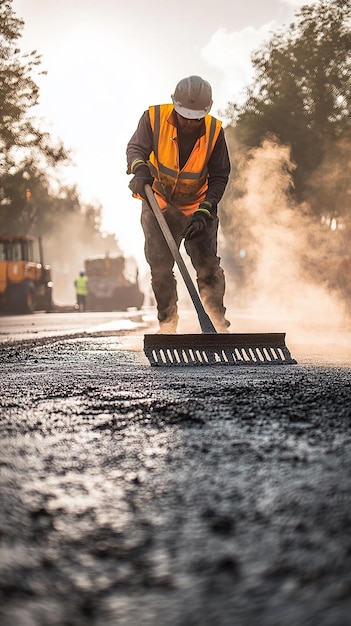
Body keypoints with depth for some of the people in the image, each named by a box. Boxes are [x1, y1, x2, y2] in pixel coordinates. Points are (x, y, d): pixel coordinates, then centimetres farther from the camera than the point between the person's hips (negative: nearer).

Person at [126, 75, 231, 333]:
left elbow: (219, 176, -9)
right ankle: (167, 323, 8)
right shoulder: (154, 118, -15)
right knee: (160, 266, -5)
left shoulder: (214, 131, -13)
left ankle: (219, 324, 4)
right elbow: (136, 147, -16)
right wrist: (140, 168, -40)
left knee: (208, 265, -8)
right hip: (158, 204, 0)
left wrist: (204, 211, -20)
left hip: (198, 206, 0)